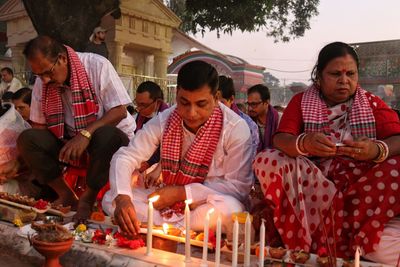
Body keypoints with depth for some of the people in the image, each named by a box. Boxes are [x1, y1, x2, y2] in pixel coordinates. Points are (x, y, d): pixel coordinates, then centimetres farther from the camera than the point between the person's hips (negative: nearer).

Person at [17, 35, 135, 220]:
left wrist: (86, 134, -31)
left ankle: (88, 198, -15)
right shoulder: (41, 83, -1)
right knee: (26, 139, -17)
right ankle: (66, 195, -8)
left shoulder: (97, 66, -16)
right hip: (69, 142, 4)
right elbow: (38, 126, 5)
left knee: (107, 136, -39)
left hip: (110, 137, -4)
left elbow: (120, 111, -20)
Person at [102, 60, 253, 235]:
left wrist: (181, 192, -20)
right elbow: (125, 157, -10)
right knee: (111, 200, -14)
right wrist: (122, 198, -31)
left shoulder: (236, 128, -17)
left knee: (230, 209, -37)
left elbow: (239, 187, -16)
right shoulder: (164, 121, -9)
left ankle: (160, 225, -17)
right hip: (168, 203, 3)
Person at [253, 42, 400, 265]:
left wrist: (377, 150, -29)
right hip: (311, 176, 0)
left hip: (361, 179, 1)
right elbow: (280, 140, -8)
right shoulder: (301, 102, 6)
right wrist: (303, 143, -32)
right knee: (267, 161, -25)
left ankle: (324, 246, -19)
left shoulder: (372, 103, 10)